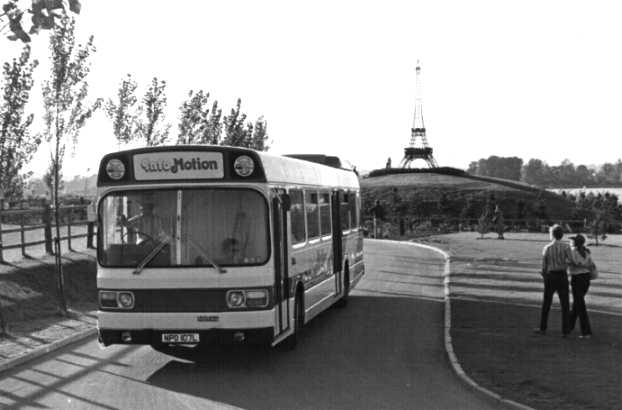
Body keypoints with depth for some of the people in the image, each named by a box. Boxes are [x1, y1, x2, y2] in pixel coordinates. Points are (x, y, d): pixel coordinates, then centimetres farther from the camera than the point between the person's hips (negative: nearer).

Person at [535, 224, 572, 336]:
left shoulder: (546, 248, -2)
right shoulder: (566, 246, -7)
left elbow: (544, 266, 1)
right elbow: (569, 261, -19)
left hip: (550, 276, 1)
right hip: (562, 276, -1)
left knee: (546, 303, 14)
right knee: (565, 304, 5)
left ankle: (543, 328, 20)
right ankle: (565, 330, 2)